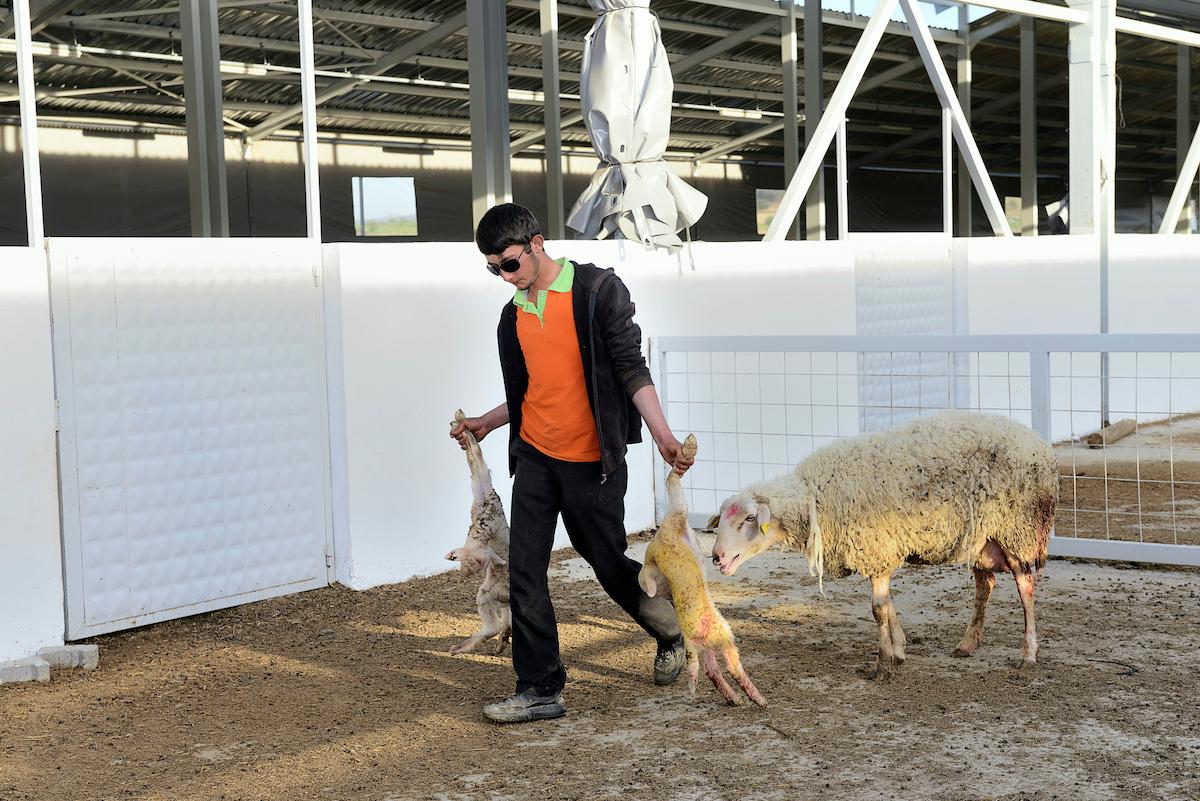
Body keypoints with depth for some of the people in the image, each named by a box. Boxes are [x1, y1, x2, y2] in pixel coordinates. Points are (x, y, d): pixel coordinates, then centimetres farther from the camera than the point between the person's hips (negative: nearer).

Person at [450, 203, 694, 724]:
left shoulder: (599, 290, -7)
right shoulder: (513, 315, 12)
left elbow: (631, 368, -11)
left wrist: (662, 434, -20)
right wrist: (486, 423, 17)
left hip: (593, 460, -5)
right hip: (535, 458, 5)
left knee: (607, 560, 6)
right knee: (525, 574, -2)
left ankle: (669, 632, 34)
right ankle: (540, 690, 4)